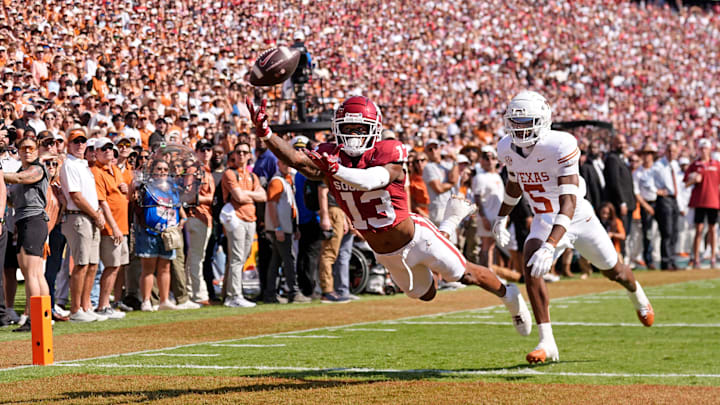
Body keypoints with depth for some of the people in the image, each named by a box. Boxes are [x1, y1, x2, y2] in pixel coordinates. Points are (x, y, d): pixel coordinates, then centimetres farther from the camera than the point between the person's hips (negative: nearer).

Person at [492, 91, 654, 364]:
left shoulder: (560, 146, -34)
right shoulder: (508, 149, -13)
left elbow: (568, 203, -40)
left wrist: (550, 246, -50)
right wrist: (501, 218, 17)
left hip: (579, 218, -3)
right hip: (544, 221, 3)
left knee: (613, 271, 17)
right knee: (530, 267, -25)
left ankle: (638, 297, 55)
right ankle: (547, 343, -22)